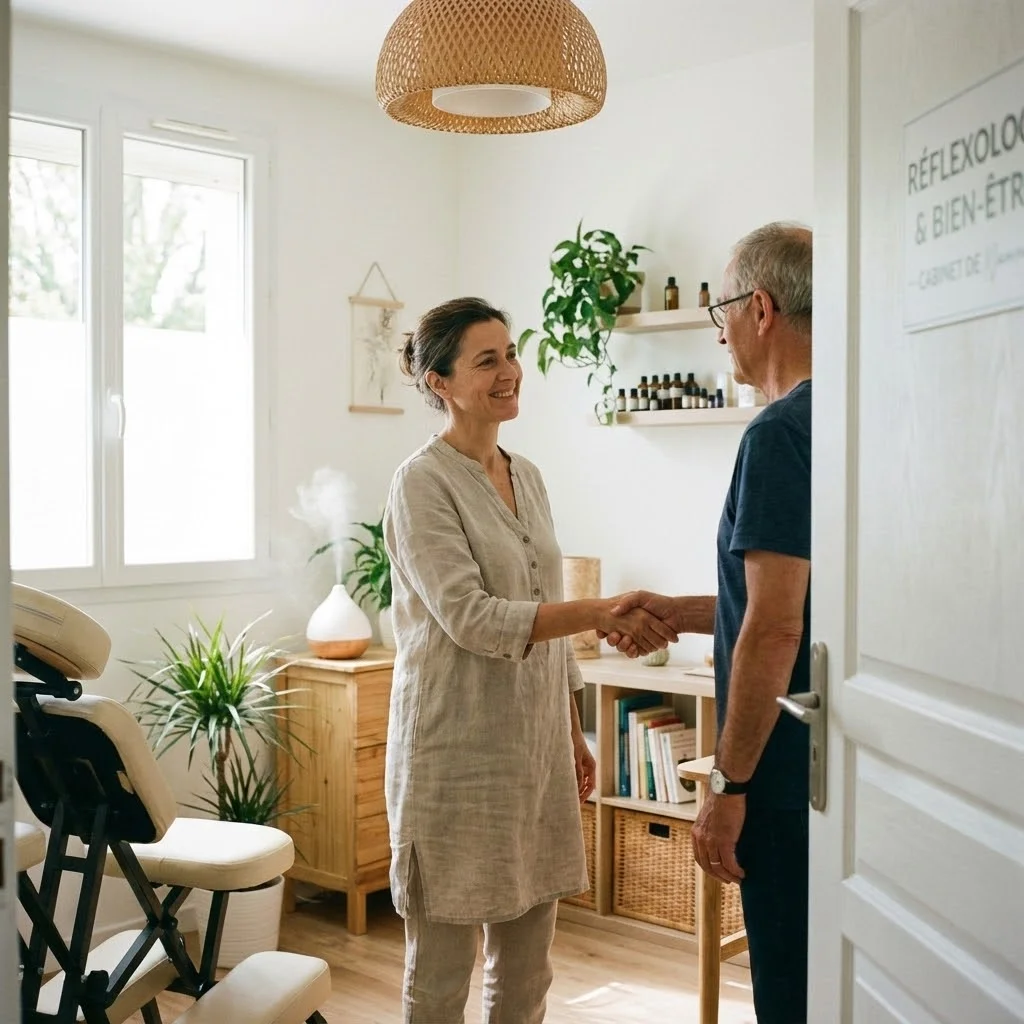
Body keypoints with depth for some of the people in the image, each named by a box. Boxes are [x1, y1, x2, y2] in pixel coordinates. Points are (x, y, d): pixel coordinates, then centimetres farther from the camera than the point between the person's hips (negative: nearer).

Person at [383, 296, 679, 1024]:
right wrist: (599, 612, -26)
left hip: (535, 740, 7)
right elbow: (469, 618, -20)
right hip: (458, 747, -7)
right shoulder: (423, 483, -10)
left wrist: (574, 731, 16)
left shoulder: (527, 477, 12)